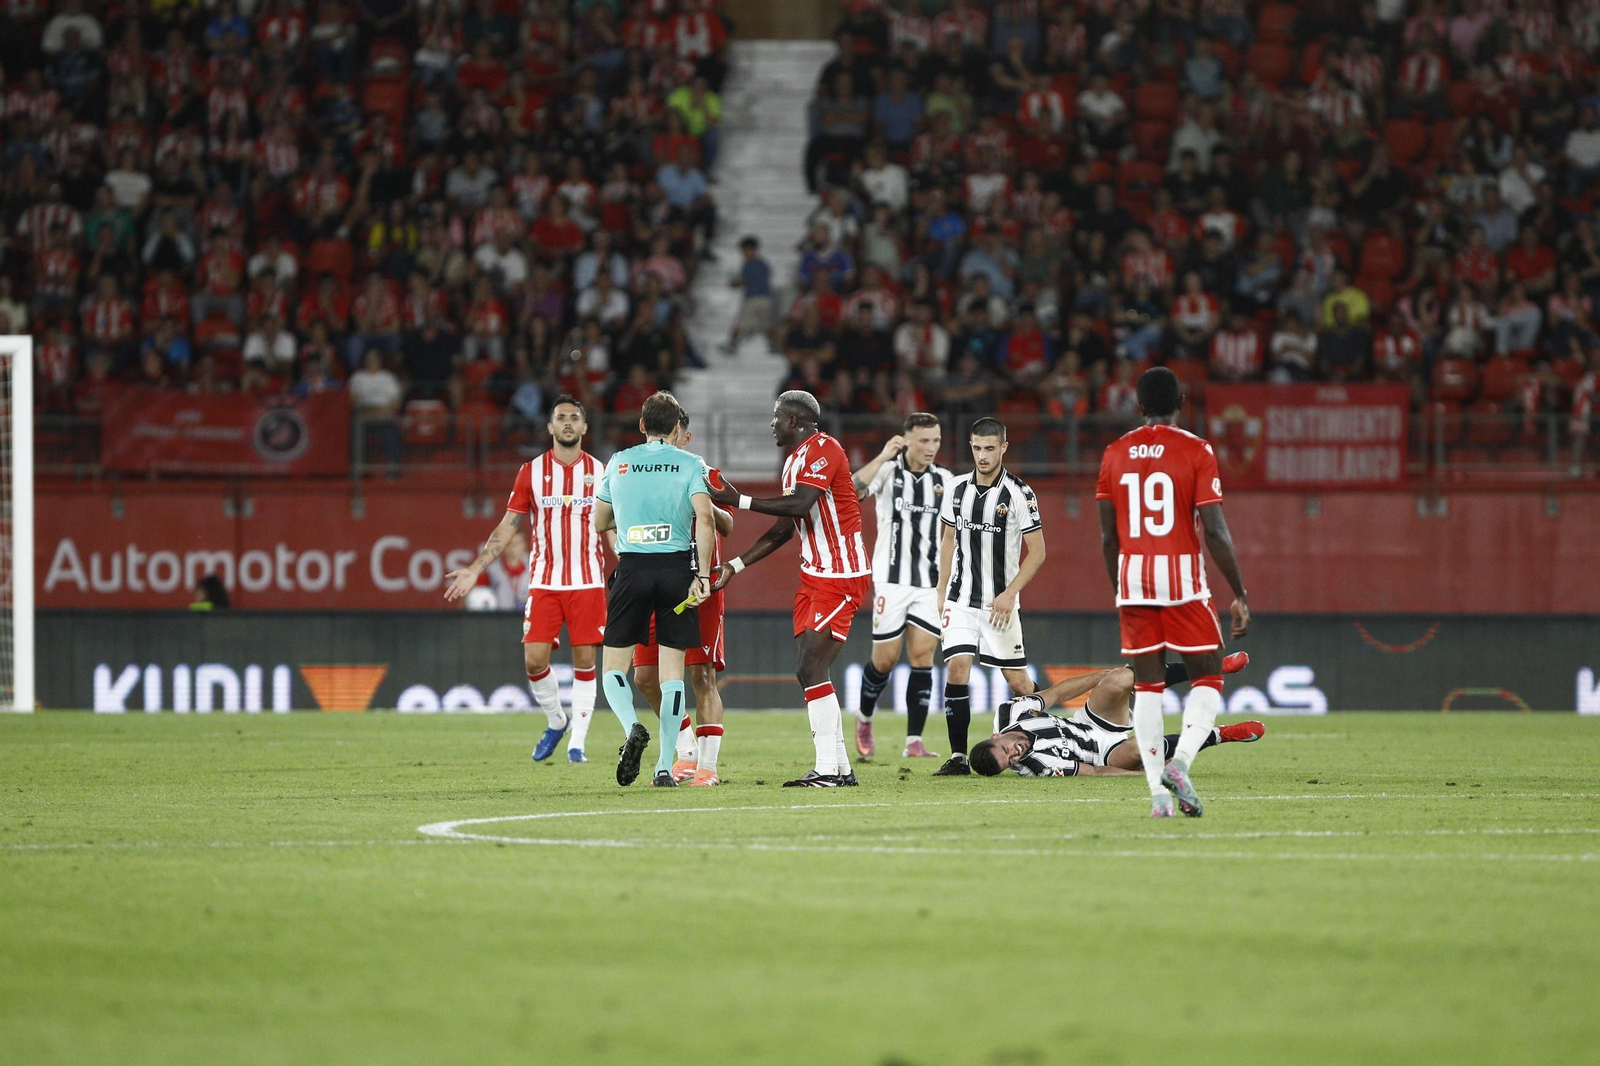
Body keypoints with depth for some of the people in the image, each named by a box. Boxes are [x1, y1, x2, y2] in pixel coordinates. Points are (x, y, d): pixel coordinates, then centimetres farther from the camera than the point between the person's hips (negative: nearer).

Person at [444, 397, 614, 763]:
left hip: (588, 582, 0)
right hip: (544, 582, 0)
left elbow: (611, 531, 11)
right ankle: (555, 721, 18)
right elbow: (507, 528, 7)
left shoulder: (599, 472, 4)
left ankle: (578, 740, 6)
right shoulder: (531, 472, 3)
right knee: (534, 659, -7)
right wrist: (474, 570, 1)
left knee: (584, 660, -3)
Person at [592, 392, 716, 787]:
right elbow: (705, 519, -12)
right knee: (672, 669, 6)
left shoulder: (618, 463, 8)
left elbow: (600, 521, 18)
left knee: (615, 667, 8)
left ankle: (632, 727, -22)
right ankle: (665, 766, 2)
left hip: (632, 569, 0)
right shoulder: (690, 465, 1)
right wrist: (702, 574, -10)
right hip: (677, 568, 0)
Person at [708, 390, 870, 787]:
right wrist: (734, 565, 19)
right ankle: (839, 766, 11)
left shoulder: (822, 450, -14)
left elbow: (800, 506, -27)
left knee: (811, 669, -14)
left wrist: (740, 501, -22)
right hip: (814, 576, 10)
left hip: (840, 577, -10)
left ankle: (828, 768, -14)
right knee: (810, 672, 7)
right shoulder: (795, 459, 17)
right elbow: (783, 529, 21)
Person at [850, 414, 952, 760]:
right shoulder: (888, 471, -4)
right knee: (885, 659, 0)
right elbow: (850, 491, -23)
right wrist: (884, 457, -28)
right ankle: (864, 718, 28)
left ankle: (914, 741, -6)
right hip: (892, 581, -3)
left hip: (930, 584, 3)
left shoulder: (945, 480, 7)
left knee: (923, 656, -7)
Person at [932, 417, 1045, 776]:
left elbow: (1037, 551, -6)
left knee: (1017, 680, 0)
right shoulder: (956, 488, 5)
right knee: (956, 669, -12)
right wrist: (941, 593, 14)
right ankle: (958, 757, -10)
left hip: (999, 602, -3)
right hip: (960, 599, 3)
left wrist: (1009, 594, -13)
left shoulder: (1019, 494, -9)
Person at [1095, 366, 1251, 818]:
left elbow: (1107, 535, 10)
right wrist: (1239, 595, -4)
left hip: (1132, 577, 4)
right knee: (1208, 678, 7)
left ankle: (1157, 789, 0)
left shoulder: (1115, 454, 7)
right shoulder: (1196, 451, -5)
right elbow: (1215, 531, -10)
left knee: (1147, 685, 8)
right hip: (1183, 576, -4)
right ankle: (1180, 763, -16)